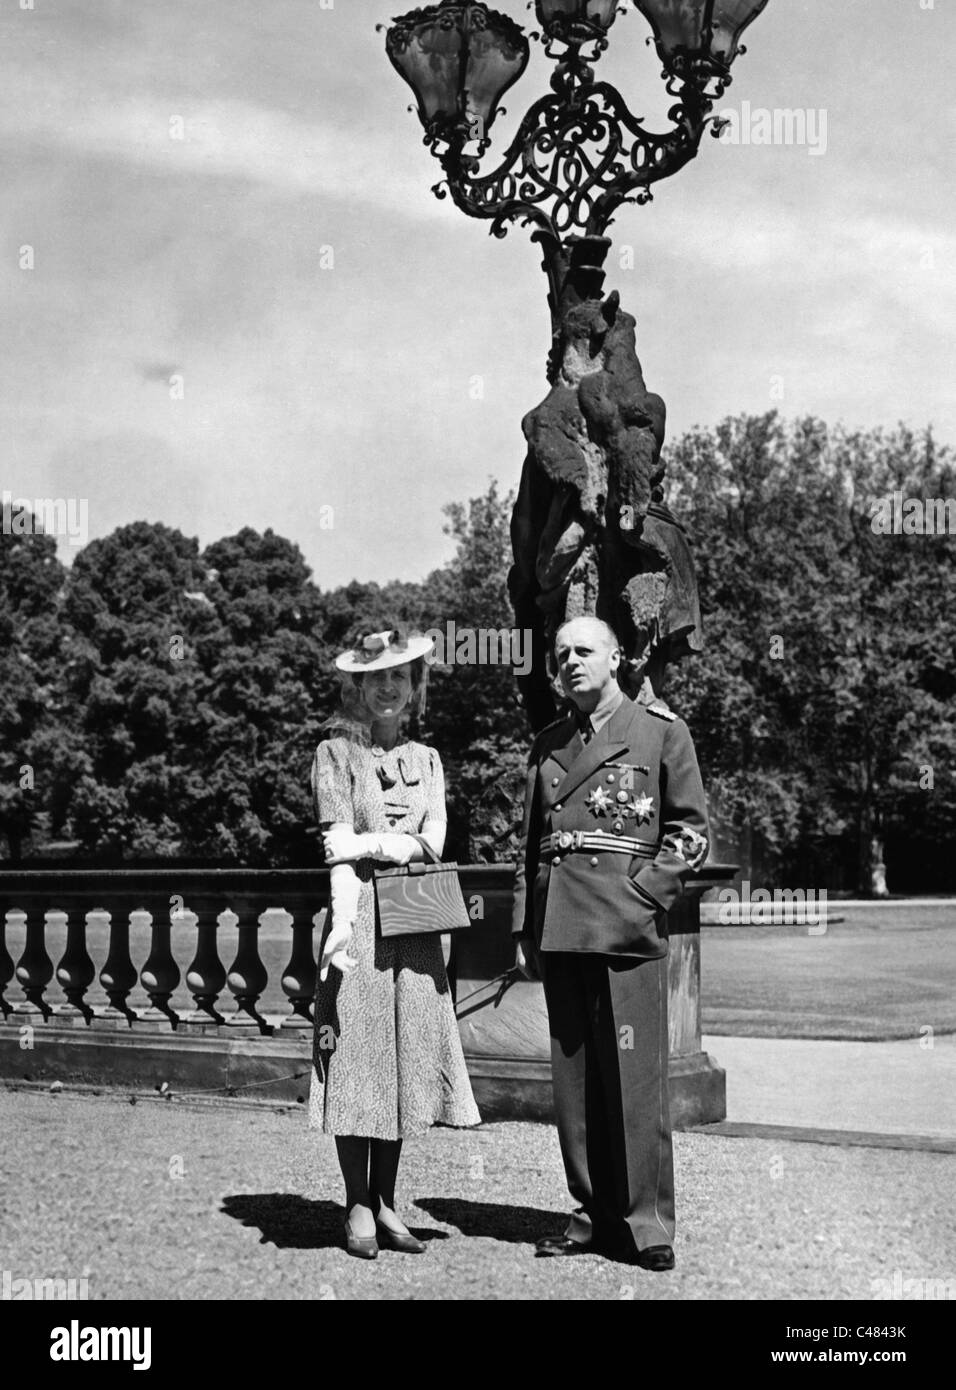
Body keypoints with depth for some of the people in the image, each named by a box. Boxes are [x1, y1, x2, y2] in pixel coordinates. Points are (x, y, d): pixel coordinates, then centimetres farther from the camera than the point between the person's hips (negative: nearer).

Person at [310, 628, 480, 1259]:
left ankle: (387, 1202, 15)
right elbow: (338, 848, -7)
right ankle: (358, 1208, 5)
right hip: (361, 911, -4)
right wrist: (343, 921, -16)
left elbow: (433, 840, 3)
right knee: (356, 1057, -3)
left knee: (406, 1054, 6)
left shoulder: (426, 759, 16)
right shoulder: (336, 753, 3)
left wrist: (370, 843, -9)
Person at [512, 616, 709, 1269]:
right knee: (574, 1078, 6)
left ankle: (646, 1225, 1)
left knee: (634, 1076, -6)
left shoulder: (660, 730, 5)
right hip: (559, 928, 5)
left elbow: (692, 829, 2)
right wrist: (524, 931, 12)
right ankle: (596, 1215, 15)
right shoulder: (547, 744, 19)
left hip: (626, 925, -5)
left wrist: (644, 893, -9)